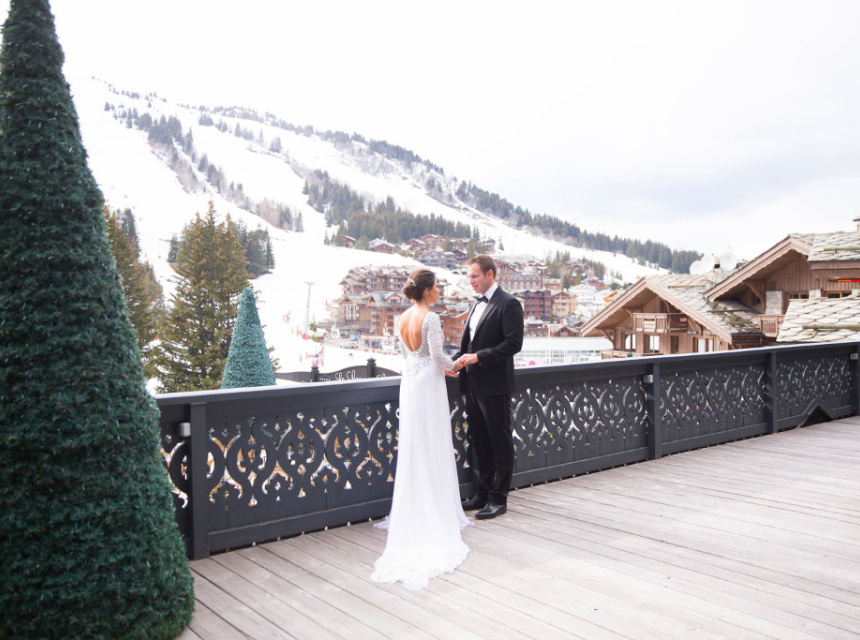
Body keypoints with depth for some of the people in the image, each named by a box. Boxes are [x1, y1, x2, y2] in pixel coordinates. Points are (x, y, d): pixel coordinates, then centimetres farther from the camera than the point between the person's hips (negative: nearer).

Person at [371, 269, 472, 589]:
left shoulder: (402, 319, 8)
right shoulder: (430, 318, -15)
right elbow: (437, 355, -20)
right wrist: (453, 365, 1)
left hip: (409, 382, 7)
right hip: (428, 383, -7)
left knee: (413, 446, 12)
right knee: (433, 446, 1)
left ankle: (413, 511, 20)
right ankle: (436, 511, 9)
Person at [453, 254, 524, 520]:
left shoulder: (508, 304, -9)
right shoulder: (478, 304, 17)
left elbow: (514, 343, -17)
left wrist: (478, 357, -20)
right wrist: (456, 361, 3)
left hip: (494, 385, -8)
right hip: (473, 385, 8)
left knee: (500, 443, 3)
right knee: (479, 441, 15)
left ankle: (498, 498, 12)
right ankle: (483, 493, 27)